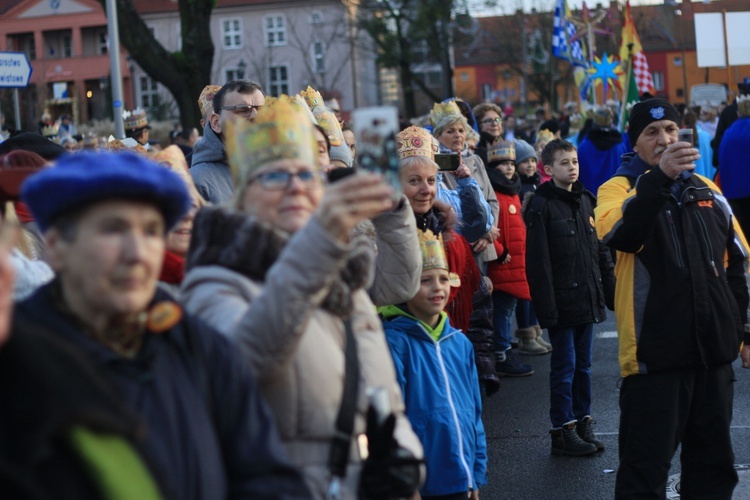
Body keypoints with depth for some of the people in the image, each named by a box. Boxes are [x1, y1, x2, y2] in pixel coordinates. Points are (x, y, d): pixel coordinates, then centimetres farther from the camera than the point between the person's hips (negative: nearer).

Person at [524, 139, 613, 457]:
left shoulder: (586, 201, 11)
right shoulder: (541, 206, -9)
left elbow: (601, 250, 17)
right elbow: (538, 261, -13)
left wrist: (610, 291, 12)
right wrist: (546, 306, -18)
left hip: (588, 298, 6)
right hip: (562, 300, -6)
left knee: (583, 364, 13)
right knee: (565, 365, -1)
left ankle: (583, 423, 22)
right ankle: (563, 431, 7)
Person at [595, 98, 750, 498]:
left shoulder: (707, 190, 11)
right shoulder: (619, 188, -3)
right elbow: (621, 235, -28)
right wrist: (659, 176, -40)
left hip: (714, 346, 5)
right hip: (656, 350, -5)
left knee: (713, 459, 14)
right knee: (646, 465, -3)